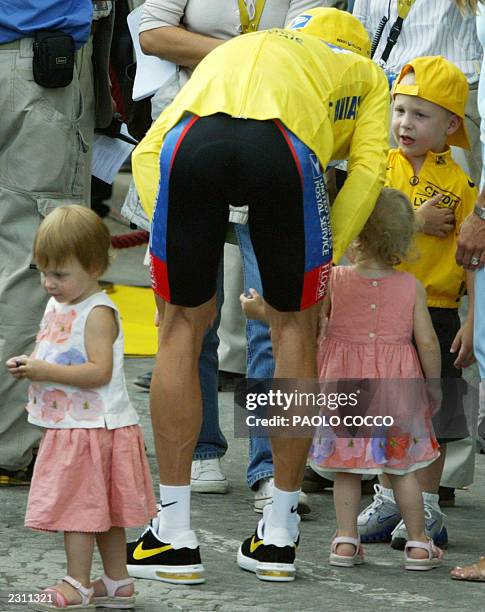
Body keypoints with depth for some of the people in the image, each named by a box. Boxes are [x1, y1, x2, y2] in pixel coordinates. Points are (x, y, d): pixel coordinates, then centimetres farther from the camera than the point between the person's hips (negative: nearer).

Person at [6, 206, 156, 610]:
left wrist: (47, 372, -26)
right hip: (67, 428, 9)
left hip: (91, 428, -9)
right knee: (103, 508, 14)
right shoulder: (56, 306, 12)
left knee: (77, 502, -5)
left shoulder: (98, 314, -17)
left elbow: (100, 371, -26)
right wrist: (29, 367, 4)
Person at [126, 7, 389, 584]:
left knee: (181, 328, 18)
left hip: (188, 143, 2)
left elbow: (147, 152, 31)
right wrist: (327, 256, 20)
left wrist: (178, 252, 25)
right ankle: (278, 537, 24)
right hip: (285, 147, -2)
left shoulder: (229, 52, 45)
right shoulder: (364, 70, 39)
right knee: (294, 329, 19)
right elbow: (367, 168, 20)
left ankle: (174, 536, 19)